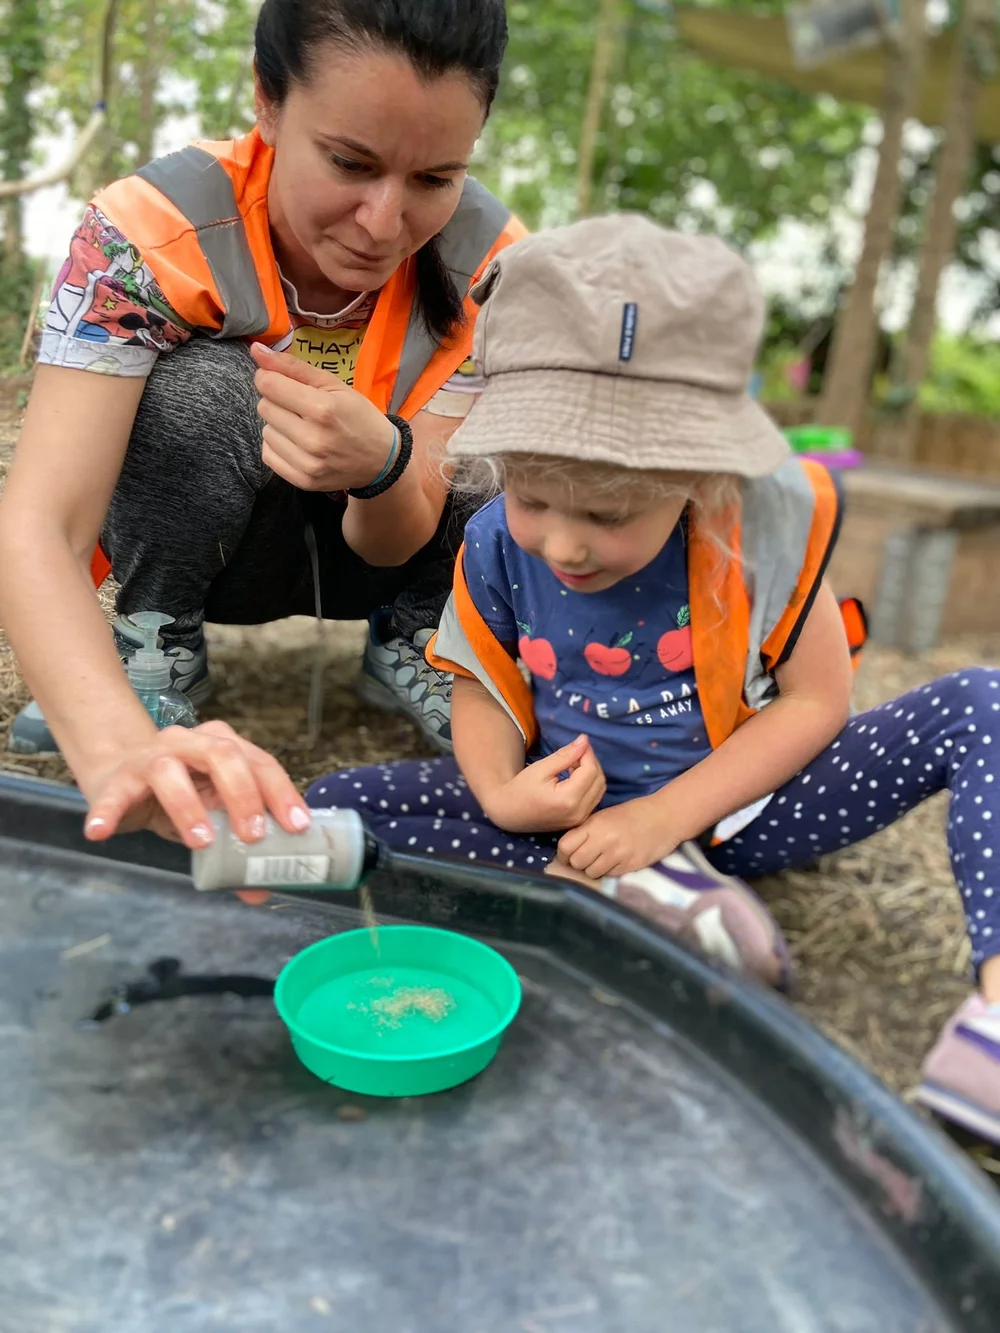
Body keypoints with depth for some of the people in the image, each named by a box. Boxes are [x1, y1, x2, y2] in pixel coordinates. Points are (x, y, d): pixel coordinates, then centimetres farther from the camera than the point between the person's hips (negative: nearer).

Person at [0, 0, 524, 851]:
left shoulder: (490, 263, -22)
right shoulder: (150, 233, -29)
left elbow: (399, 542, -20)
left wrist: (381, 466, -46)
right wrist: (124, 749, -57)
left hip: (375, 542, 2)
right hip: (208, 548, -1)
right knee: (200, 384, -33)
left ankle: (411, 645, -1)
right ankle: (156, 640, -7)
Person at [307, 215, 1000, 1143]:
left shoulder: (765, 521, -19)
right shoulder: (498, 546, -13)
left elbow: (815, 699, -14)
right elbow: (482, 686, 1)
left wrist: (671, 815, -21)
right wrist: (500, 791, -21)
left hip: (737, 807, -1)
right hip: (579, 814, 2)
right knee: (335, 807, -18)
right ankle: (638, 890, -25)